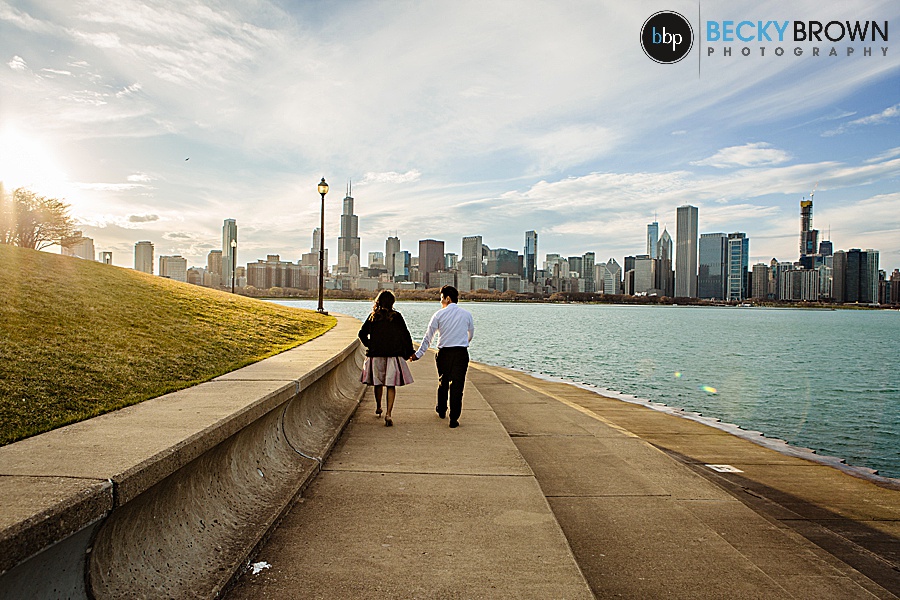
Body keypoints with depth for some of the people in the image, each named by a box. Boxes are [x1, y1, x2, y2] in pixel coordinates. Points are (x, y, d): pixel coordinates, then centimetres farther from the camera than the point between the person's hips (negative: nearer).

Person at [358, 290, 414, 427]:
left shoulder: (372, 317, 3)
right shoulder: (396, 316, -5)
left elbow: (362, 333, 8)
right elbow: (405, 336, -4)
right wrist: (409, 352, 6)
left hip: (375, 355, 3)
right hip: (393, 354, -3)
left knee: (378, 383, 19)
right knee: (391, 385, -1)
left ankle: (378, 408, 38)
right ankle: (388, 414, -11)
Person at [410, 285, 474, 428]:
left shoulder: (439, 315, -1)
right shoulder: (467, 314, 5)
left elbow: (428, 336, 1)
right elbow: (471, 334, 19)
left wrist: (418, 354, 8)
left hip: (444, 353, 0)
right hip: (462, 353, 0)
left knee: (443, 382, 19)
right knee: (457, 385, 2)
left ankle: (441, 411, 38)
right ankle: (454, 419, 1)